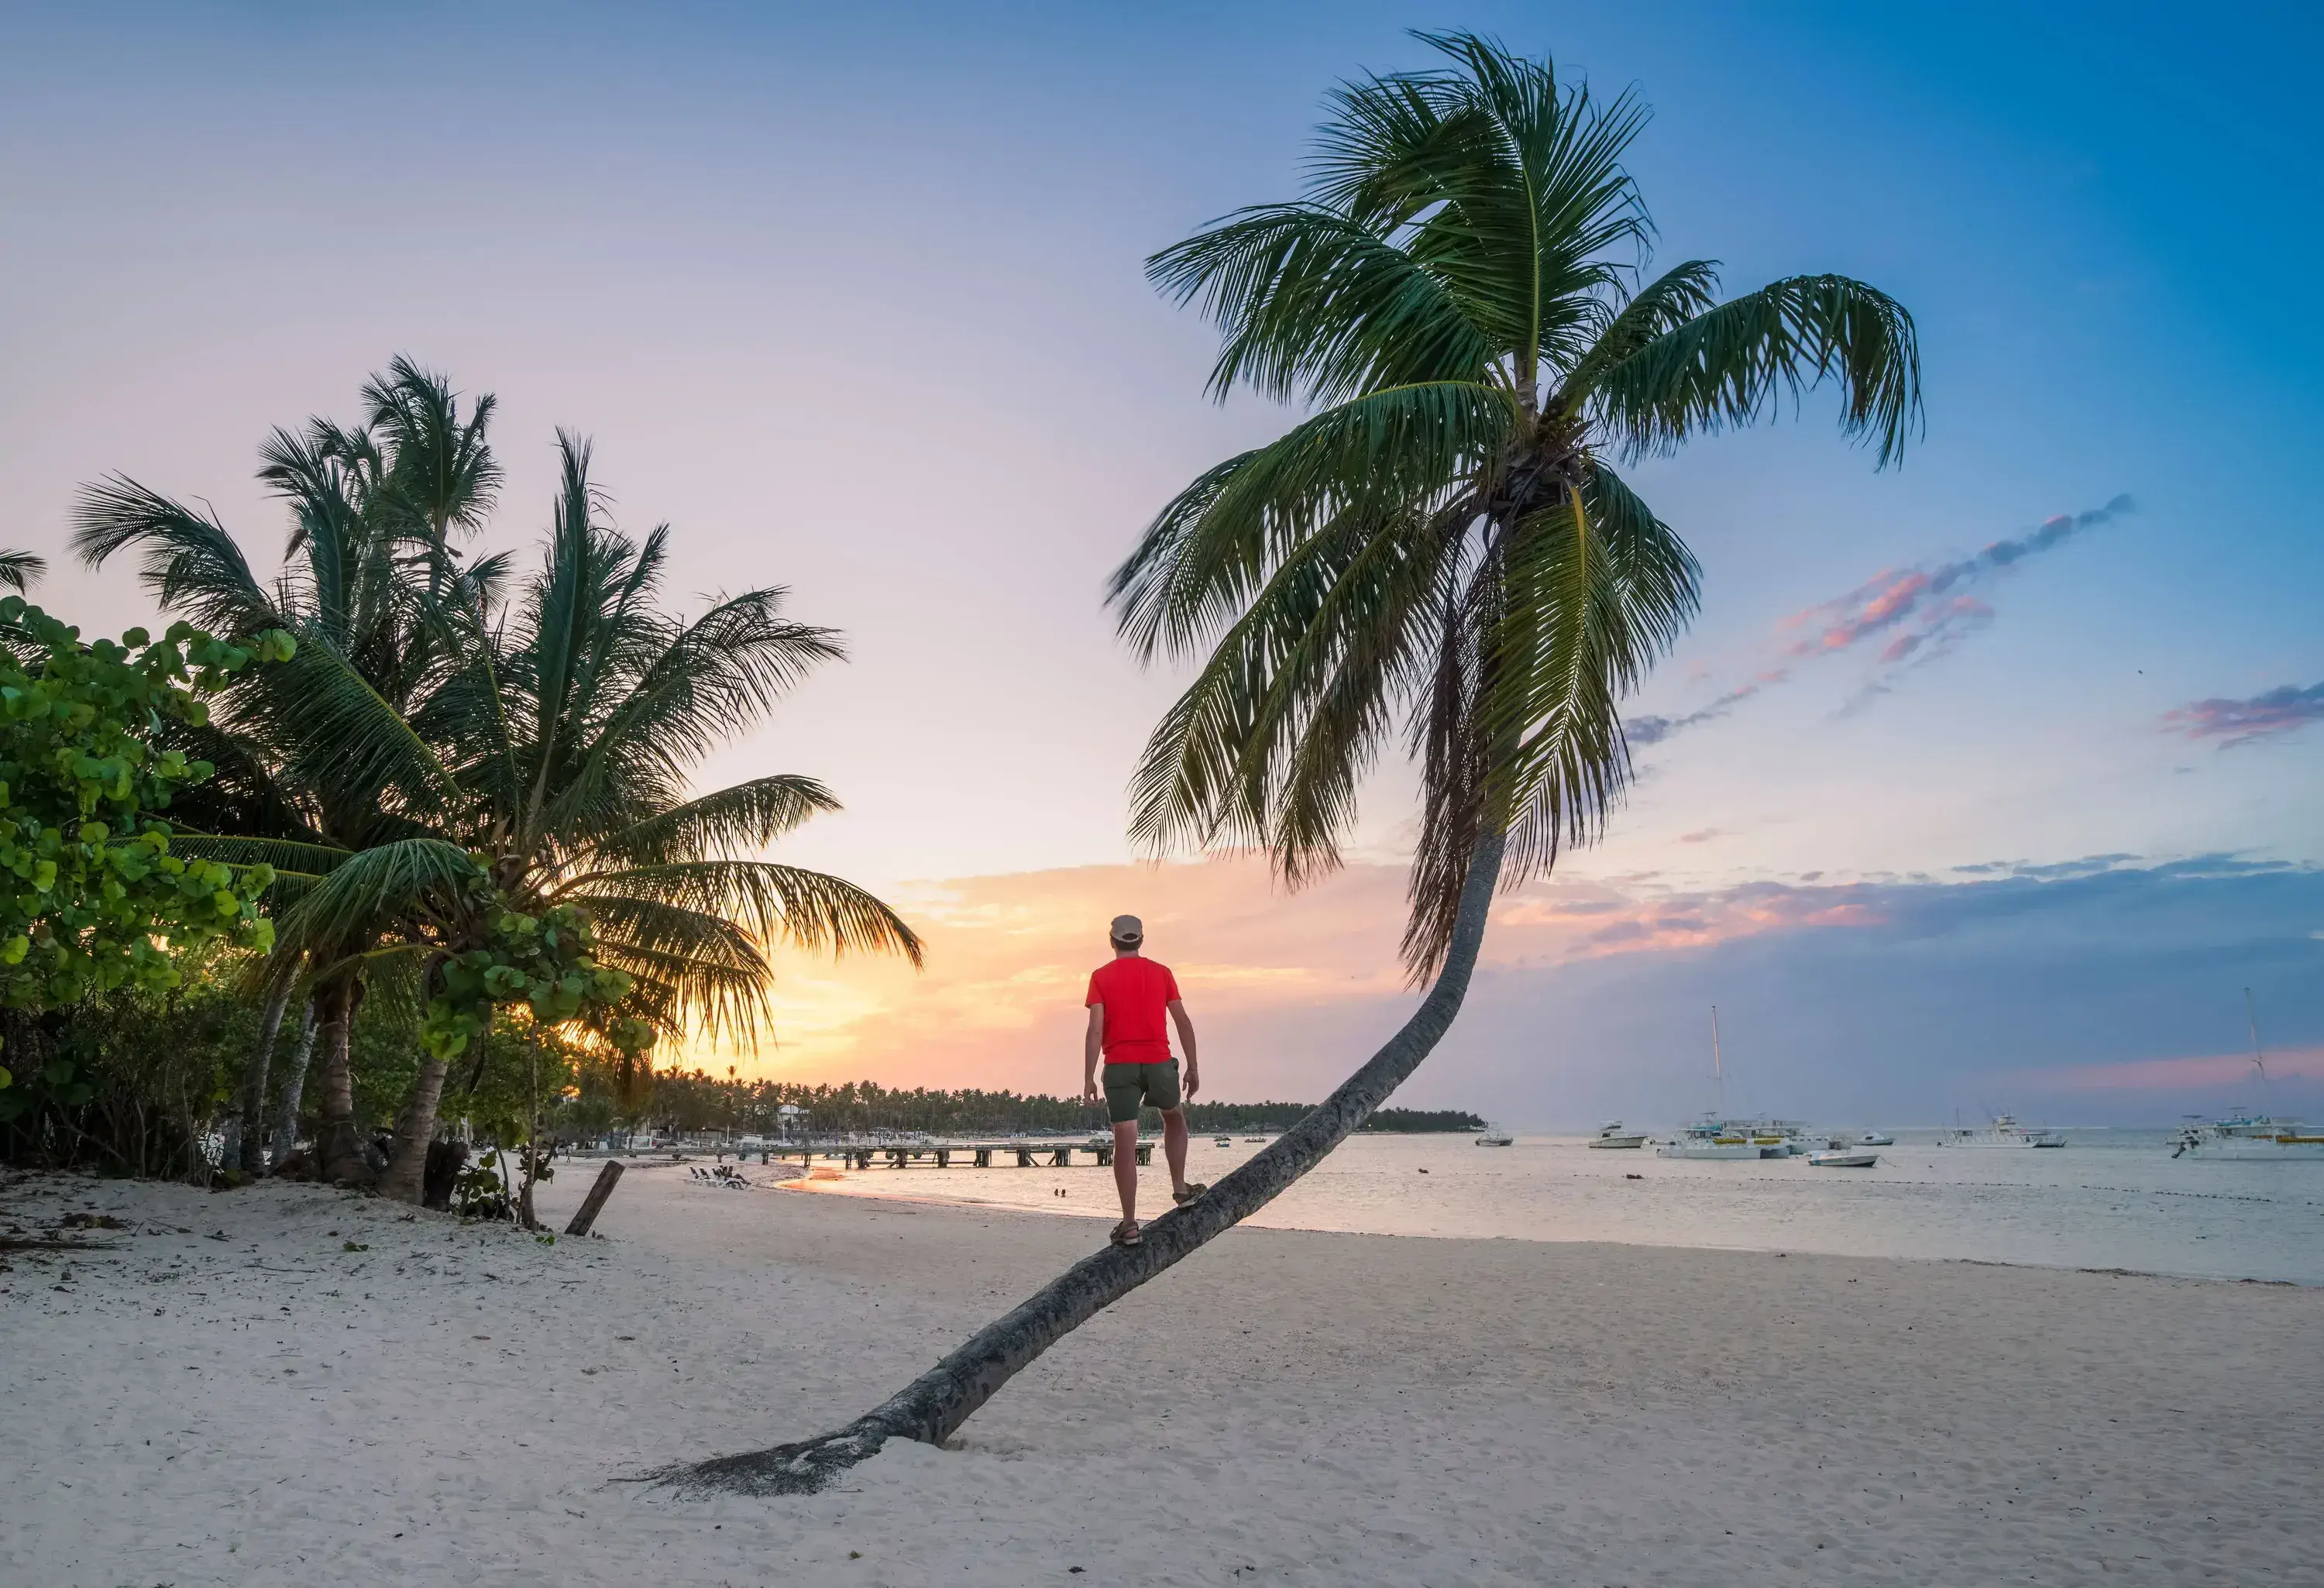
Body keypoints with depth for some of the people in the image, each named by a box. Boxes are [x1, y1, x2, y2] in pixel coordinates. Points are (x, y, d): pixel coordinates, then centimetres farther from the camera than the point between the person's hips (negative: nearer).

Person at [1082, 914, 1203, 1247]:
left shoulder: (1101, 977, 2)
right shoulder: (1161, 972, 7)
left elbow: (1096, 1030, -6)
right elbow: (1183, 1022, 4)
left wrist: (1088, 1079, -4)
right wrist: (1193, 1067, 10)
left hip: (1120, 1066, -1)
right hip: (1159, 1062, 1)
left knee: (1125, 1142, -2)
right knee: (1174, 1118, 28)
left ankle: (1129, 1224, -2)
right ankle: (1180, 1188, 23)